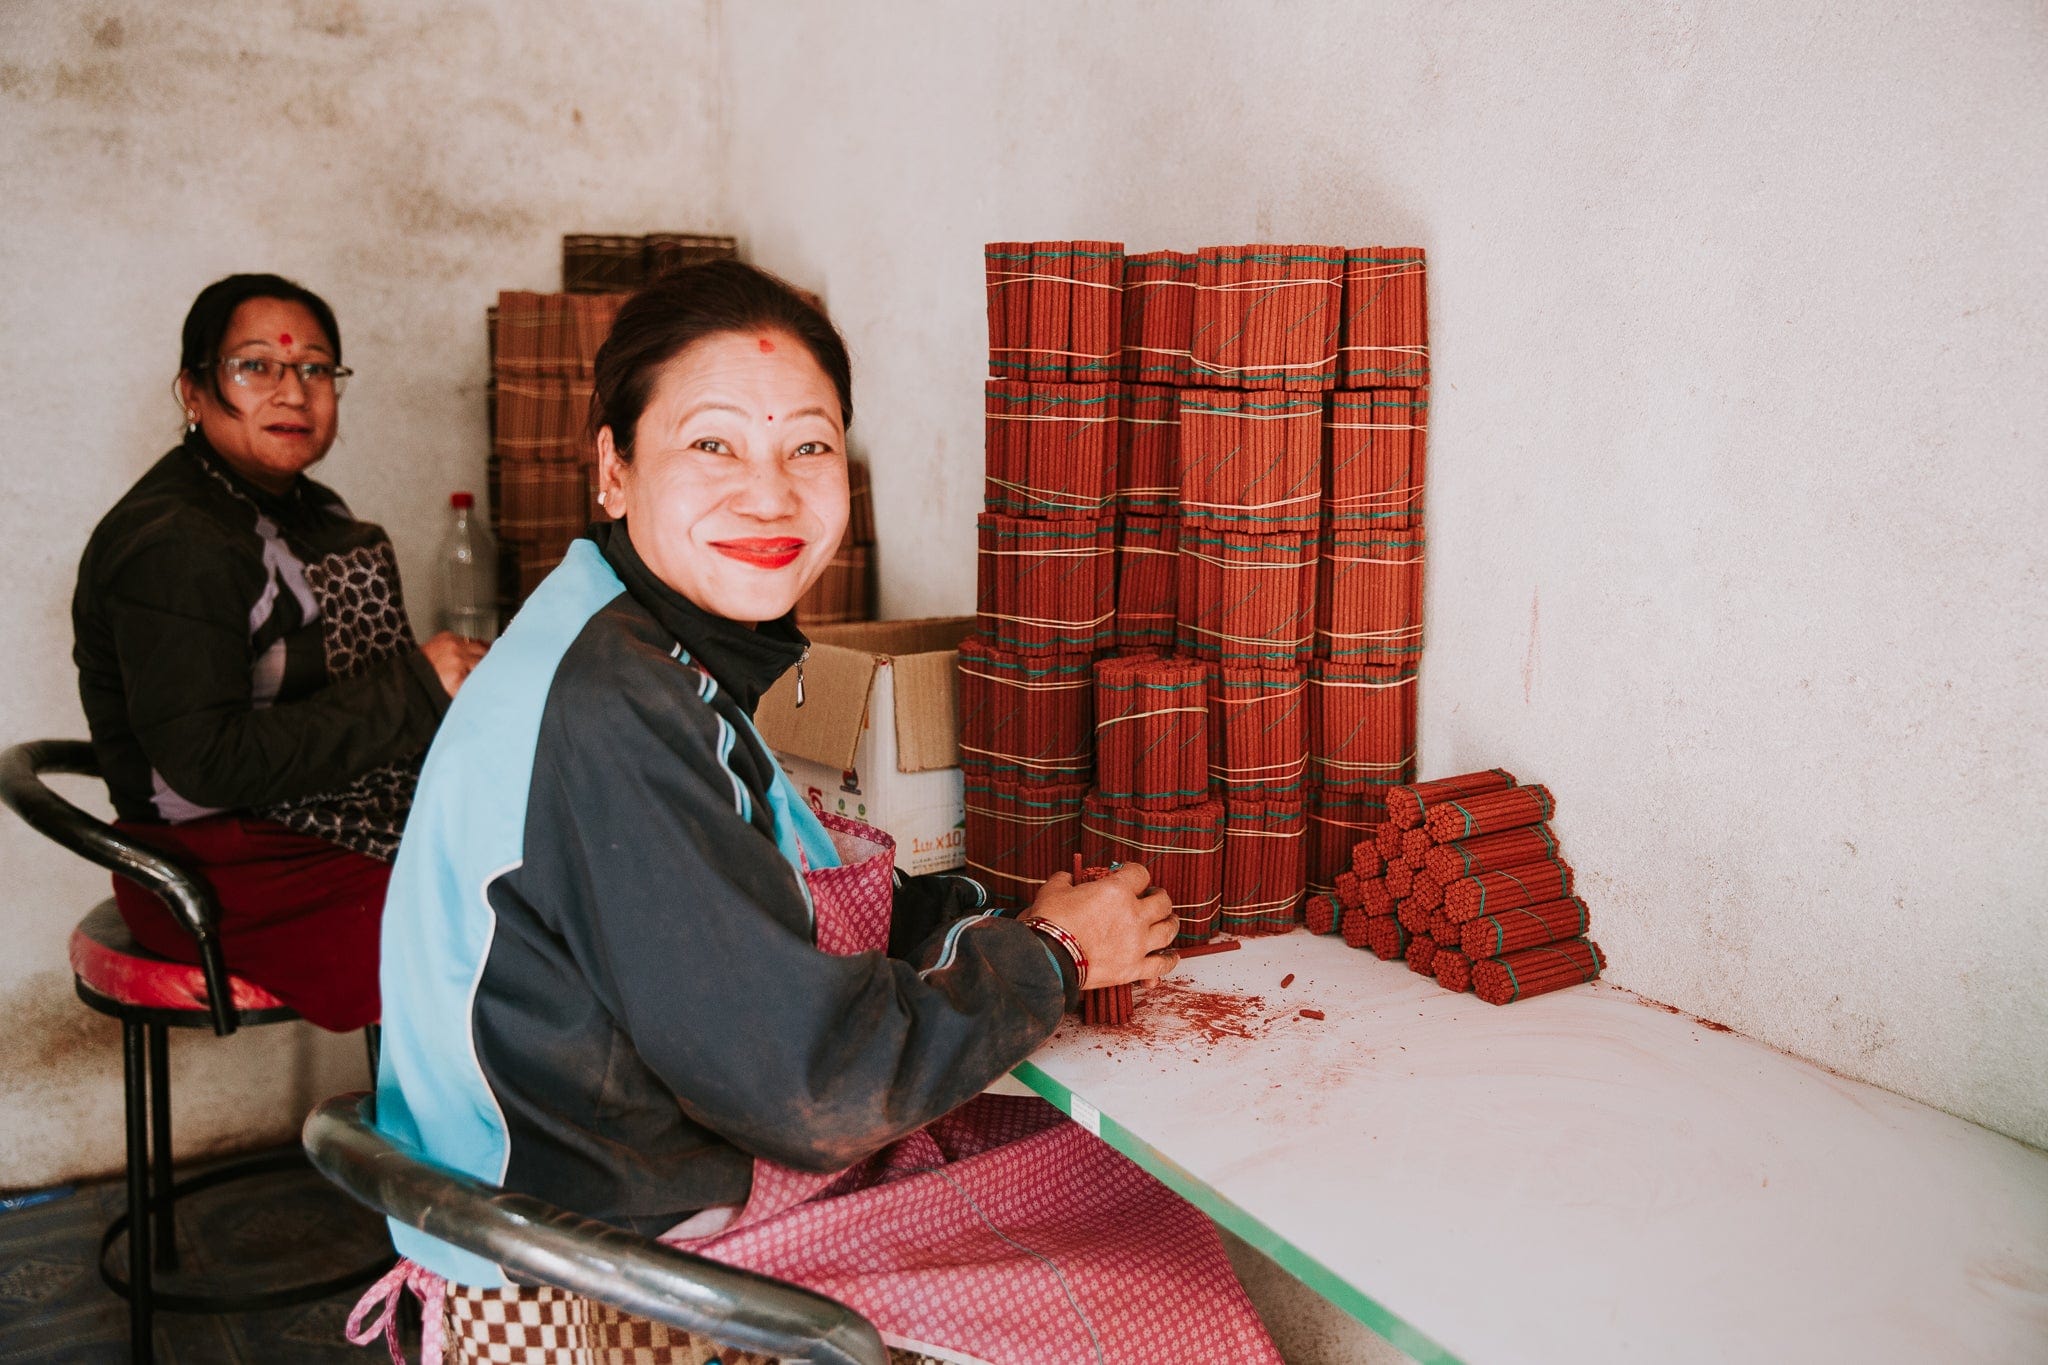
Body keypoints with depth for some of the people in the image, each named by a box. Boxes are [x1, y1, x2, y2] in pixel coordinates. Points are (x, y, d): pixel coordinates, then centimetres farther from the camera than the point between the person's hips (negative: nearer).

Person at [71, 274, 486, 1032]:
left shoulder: (310, 511, 15)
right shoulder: (170, 545, -15)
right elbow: (210, 762, -23)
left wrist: (453, 678, -6)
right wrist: (416, 688, -20)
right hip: (232, 878, -9)